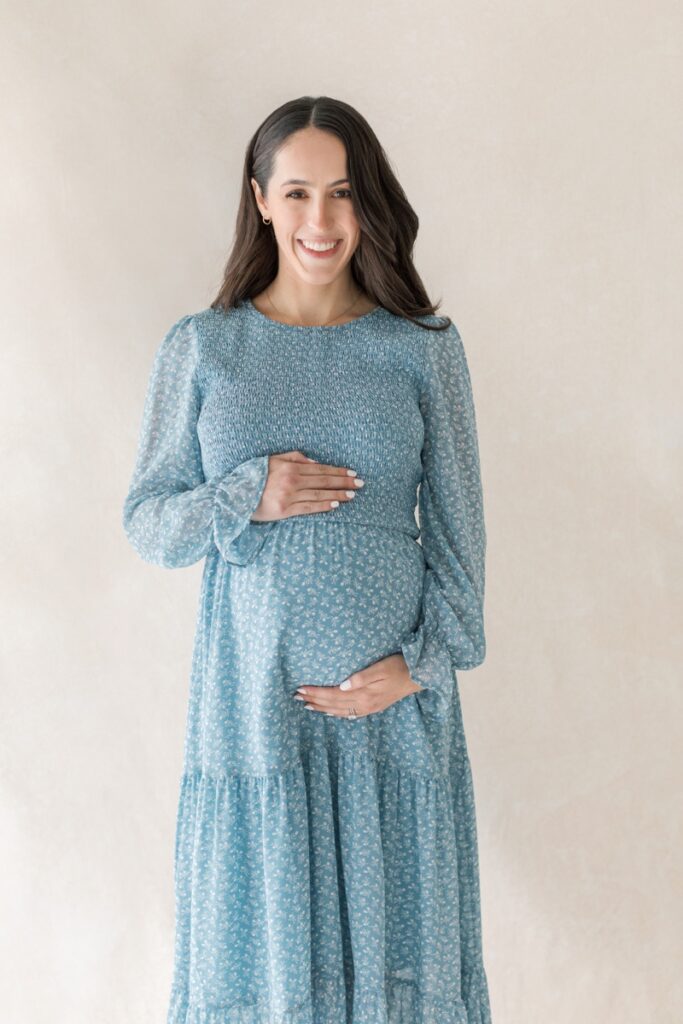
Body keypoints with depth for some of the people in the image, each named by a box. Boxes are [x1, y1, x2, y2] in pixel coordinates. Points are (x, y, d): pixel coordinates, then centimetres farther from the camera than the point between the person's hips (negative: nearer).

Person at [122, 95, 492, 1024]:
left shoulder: (425, 348, 0)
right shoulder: (201, 349, 1)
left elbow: (458, 528, 2)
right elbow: (146, 522, 3)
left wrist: (420, 662, -9)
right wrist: (245, 499, -15)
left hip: (395, 698, 0)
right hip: (254, 697, 0)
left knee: (394, 932, 11)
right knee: (263, 939, 10)